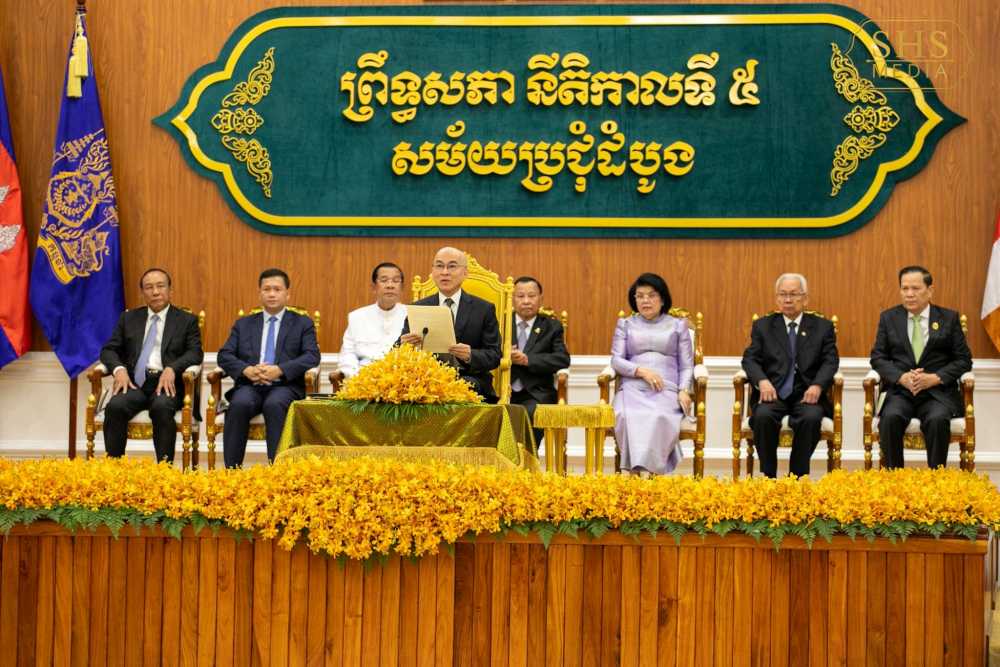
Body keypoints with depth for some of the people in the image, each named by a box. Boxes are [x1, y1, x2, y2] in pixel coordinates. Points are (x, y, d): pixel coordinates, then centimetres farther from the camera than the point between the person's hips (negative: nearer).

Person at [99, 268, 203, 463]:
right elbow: (109, 350, 16)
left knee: (162, 408, -35)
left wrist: (172, 368, -18)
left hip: (166, 383, -2)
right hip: (134, 382, 2)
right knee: (115, 406, -30)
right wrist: (119, 369, -7)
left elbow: (195, 352, 2)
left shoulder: (187, 321, 13)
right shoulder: (129, 318, 21)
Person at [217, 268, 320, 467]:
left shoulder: (302, 323, 15)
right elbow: (224, 355, 11)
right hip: (250, 385, 2)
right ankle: (231, 471, -29)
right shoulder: (244, 324, 22)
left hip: (284, 386, -2)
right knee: (239, 404, -32)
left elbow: (312, 356, 1)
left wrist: (280, 370, -15)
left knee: (274, 405, -36)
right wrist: (246, 370, -11)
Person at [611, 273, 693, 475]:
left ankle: (646, 471, -35)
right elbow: (616, 360, 9)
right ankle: (640, 472, -35)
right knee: (628, 416, -35)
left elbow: (686, 365, 13)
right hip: (633, 388, 1)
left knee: (658, 417, -36)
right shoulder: (625, 324, 20)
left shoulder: (677, 325, 19)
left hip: (667, 390, -1)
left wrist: (684, 390, -6)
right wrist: (641, 371, -8)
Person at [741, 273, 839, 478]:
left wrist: (817, 385, -17)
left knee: (811, 418, -33)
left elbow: (830, 361, 3)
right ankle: (768, 476, -17)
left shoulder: (823, 327, 15)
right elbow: (750, 359, 5)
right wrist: (762, 380, -17)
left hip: (806, 394, 0)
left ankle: (798, 477, -18)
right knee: (763, 416, -32)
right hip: (773, 393, 0)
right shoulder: (762, 326, 16)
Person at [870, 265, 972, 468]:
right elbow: (878, 357, 7)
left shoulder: (949, 318, 9)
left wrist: (935, 378, -11)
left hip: (937, 391, -1)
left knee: (938, 420, -33)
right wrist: (902, 377, -12)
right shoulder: (888, 318, 12)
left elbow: (964, 360, 6)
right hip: (899, 391, 1)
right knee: (890, 418, -31)